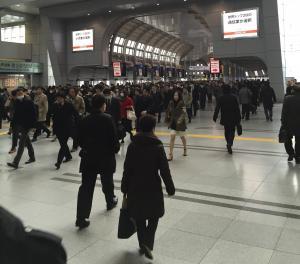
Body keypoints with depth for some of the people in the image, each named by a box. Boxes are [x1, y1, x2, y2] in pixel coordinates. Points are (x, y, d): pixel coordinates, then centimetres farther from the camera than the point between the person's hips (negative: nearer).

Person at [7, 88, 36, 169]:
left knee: (21, 143, -9)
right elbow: (15, 114, 14)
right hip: (20, 124, 7)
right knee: (27, 142, 18)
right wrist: (14, 125, 10)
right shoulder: (17, 102, 7)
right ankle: (32, 157, 33)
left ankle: (15, 163, -11)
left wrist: (32, 125, -19)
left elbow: (33, 114, -14)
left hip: (27, 125, -7)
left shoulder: (29, 101, -12)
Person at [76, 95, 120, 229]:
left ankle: (81, 218, -2)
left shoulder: (85, 120, -1)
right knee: (107, 182, 21)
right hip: (106, 156, -2)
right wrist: (116, 148, 7)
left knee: (86, 187, 1)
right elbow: (114, 137, -12)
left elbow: (80, 140, 5)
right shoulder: (107, 119, -13)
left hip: (88, 157, 2)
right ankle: (110, 202, 46)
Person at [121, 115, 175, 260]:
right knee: (154, 216, 14)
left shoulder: (132, 145, -5)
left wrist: (125, 188, 10)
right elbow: (164, 171, -10)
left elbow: (127, 169, -1)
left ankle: (143, 244, 27)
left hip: (135, 188, 3)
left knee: (139, 217, 17)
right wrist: (170, 189, 1)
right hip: (153, 188, -2)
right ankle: (147, 243, -2)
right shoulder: (158, 147, -12)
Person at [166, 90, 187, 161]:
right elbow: (169, 111, 13)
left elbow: (183, 113, -19)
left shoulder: (181, 103, -13)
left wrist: (180, 120, -30)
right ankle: (170, 154, -9)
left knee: (182, 137, 15)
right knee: (172, 136, -9)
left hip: (180, 123, -2)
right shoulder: (171, 103, 0)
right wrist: (168, 118, 9)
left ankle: (185, 149, 44)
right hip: (173, 123, 3)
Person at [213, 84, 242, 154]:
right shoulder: (233, 97, -3)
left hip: (225, 118, 1)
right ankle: (230, 144, -19)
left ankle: (229, 144, 28)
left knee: (226, 131, 17)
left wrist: (215, 117, 4)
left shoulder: (221, 98, -3)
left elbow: (217, 108, -4)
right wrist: (239, 118, 4)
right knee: (232, 131, 1)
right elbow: (237, 108, -2)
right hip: (233, 118, -1)